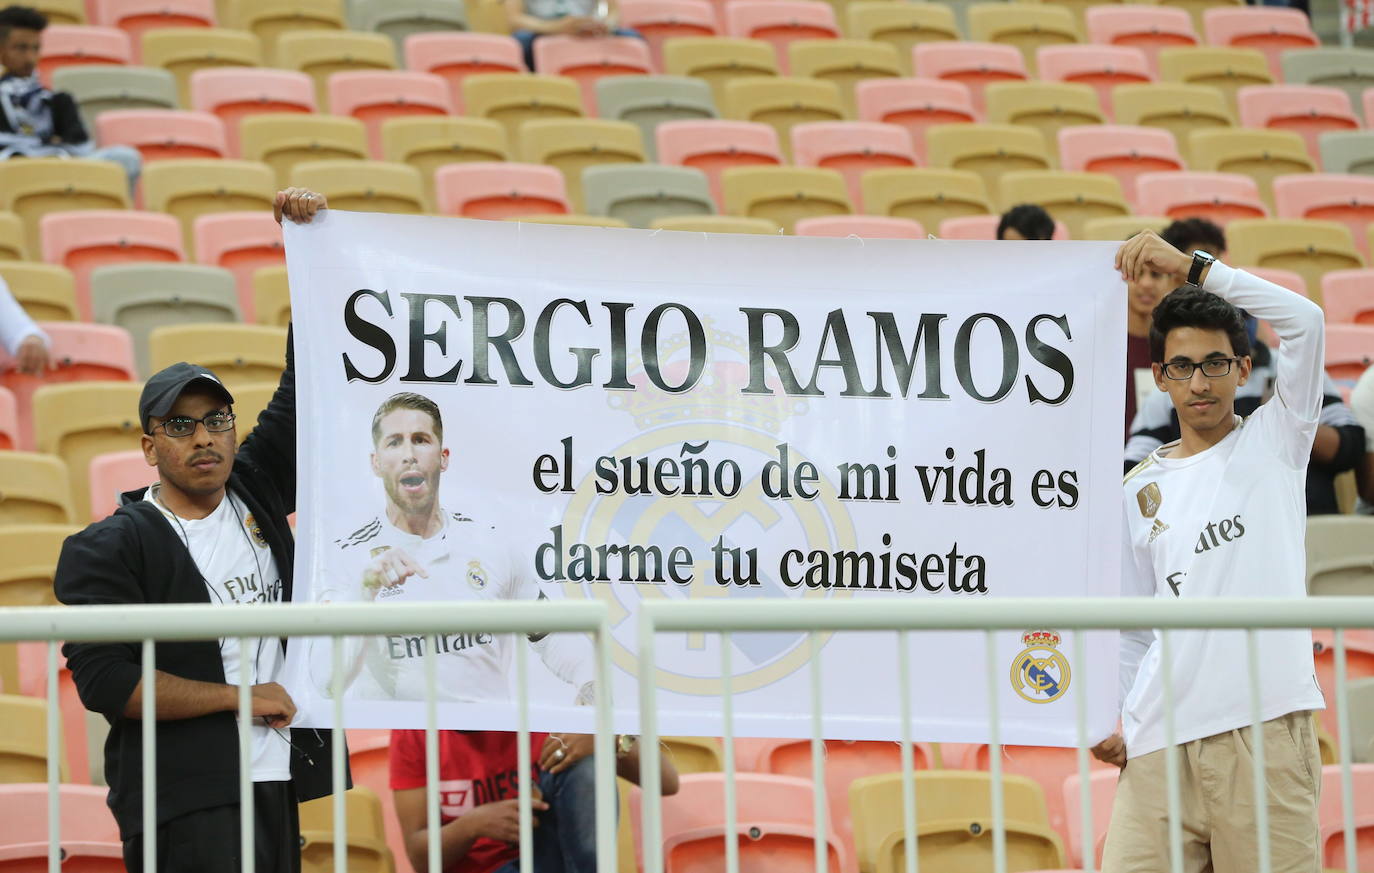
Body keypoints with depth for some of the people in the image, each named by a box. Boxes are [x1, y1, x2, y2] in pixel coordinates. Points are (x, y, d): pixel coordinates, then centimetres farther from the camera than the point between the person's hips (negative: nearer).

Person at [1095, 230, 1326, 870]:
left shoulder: (1274, 443, 7)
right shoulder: (1141, 489, 17)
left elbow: (1304, 320, -8)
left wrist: (1190, 264, -7)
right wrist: (1111, 718, 5)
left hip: (1263, 731, -3)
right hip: (1159, 741, 3)